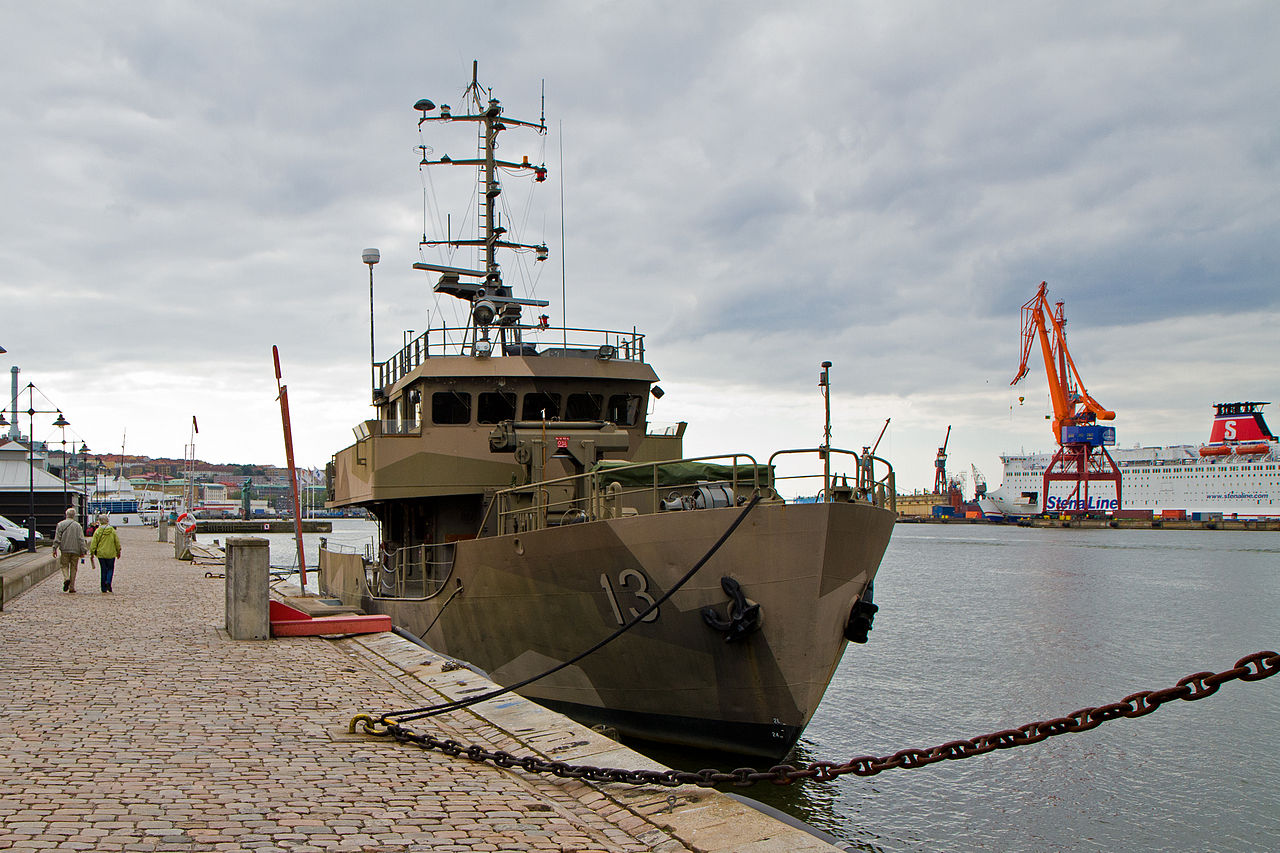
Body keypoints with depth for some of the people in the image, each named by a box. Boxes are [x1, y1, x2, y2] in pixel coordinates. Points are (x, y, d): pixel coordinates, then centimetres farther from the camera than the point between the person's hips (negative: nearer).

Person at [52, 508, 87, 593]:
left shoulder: (60, 524, 2)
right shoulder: (78, 525, 3)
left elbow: (57, 538, -2)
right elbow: (81, 539, 0)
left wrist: (54, 549, 1)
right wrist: (83, 551, 2)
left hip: (65, 549, -1)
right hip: (75, 550, 1)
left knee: (64, 565, 12)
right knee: (73, 568, 6)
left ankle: (66, 578, -16)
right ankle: (72, 587, 5)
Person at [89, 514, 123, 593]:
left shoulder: (97, 531, -4)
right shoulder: (112, 531, -2)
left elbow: (93, 543, -4)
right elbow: (117, 542, 4)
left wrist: (92, 553, 4)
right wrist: (118, 552, 14)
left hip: (101, 554, 1)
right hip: (111, 554, -1)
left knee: (103, 570, 8)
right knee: (110, 569, 12)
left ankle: (104, 588, 7)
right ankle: (108, 582, -13)